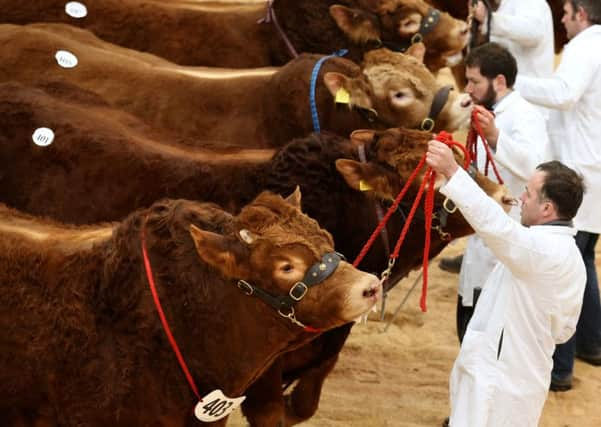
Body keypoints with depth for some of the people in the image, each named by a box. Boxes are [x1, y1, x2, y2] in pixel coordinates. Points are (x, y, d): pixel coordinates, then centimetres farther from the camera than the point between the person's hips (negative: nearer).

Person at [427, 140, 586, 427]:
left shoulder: (544, 249, -22)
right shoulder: (570, 256, 10)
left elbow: (495, 225, -39)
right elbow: (563, 330, 17)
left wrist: (451, 171, -43)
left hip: (496, 382, -10)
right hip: (524, 377, 10)